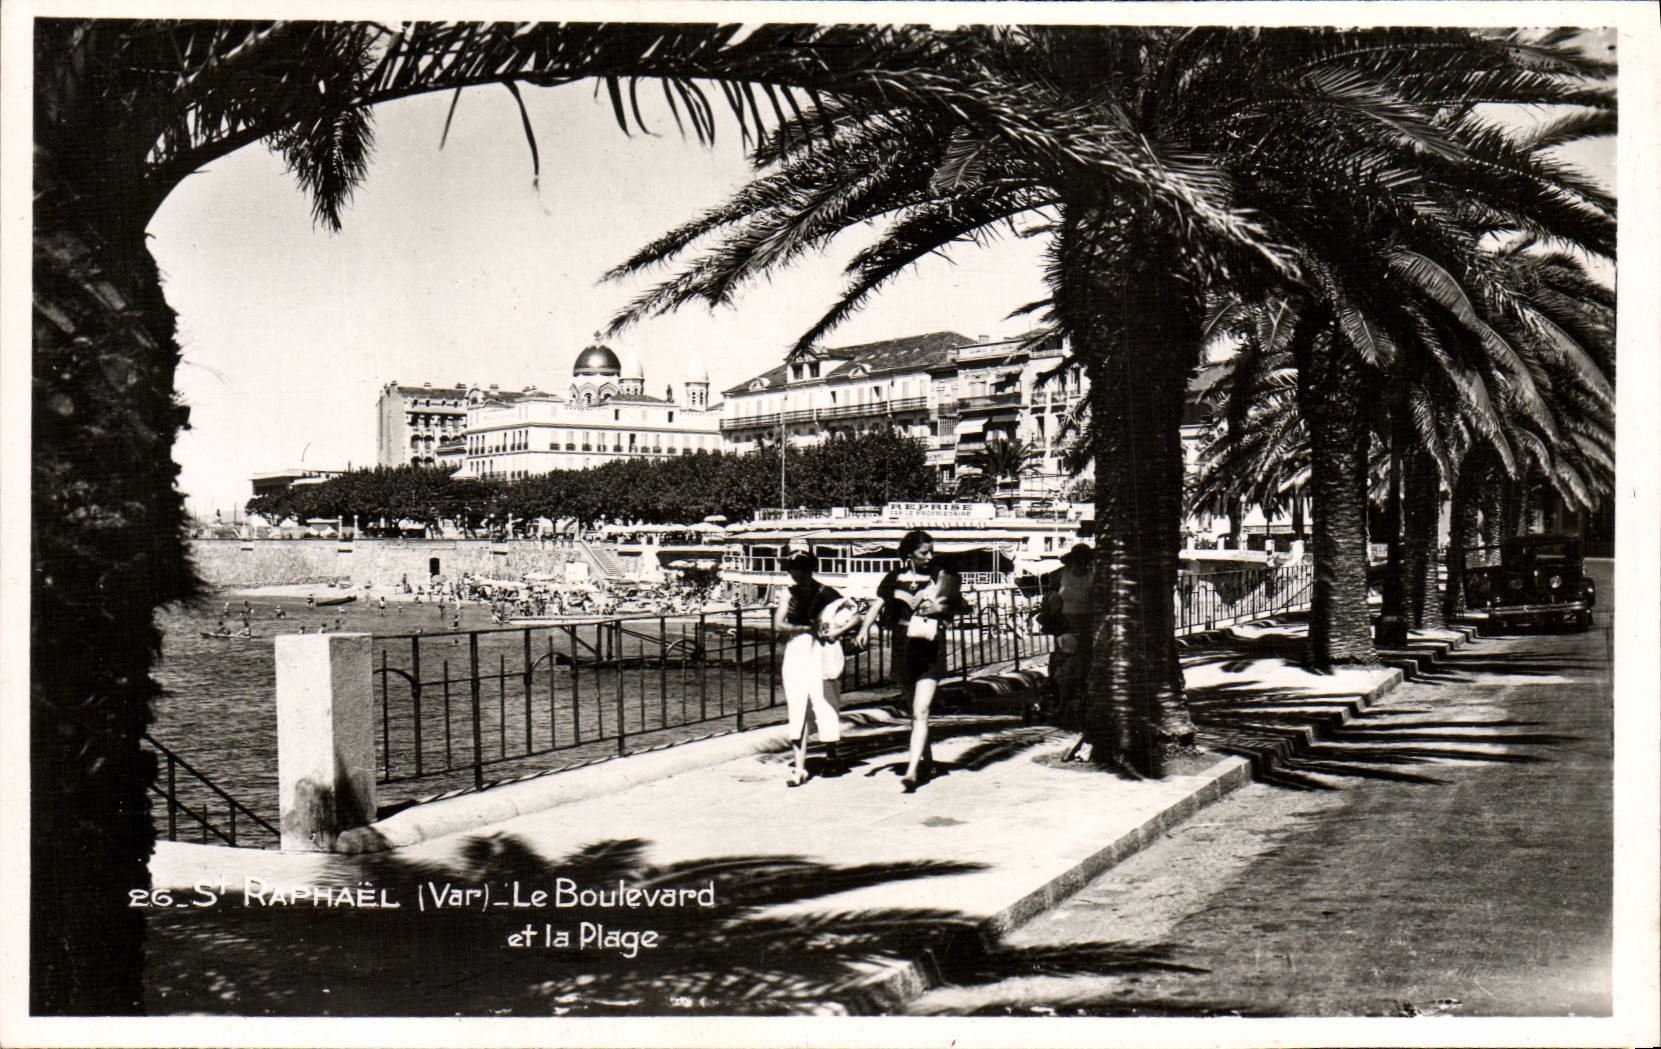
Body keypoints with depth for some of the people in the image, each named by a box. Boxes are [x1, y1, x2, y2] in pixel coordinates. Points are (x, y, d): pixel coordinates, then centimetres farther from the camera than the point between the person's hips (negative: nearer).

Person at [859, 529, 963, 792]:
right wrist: (866, 627, -16)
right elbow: (878, 605, 1)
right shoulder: (896, 578, 5)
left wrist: (940, 608, -11)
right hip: (903, 649, 3)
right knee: (916, 709, 16)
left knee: (920, 712, -14)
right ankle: (927, 761, 33)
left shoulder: (942, 576, 2)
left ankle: (913, 770, -17)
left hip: (931, 650, -3)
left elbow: (957, 606, 9)